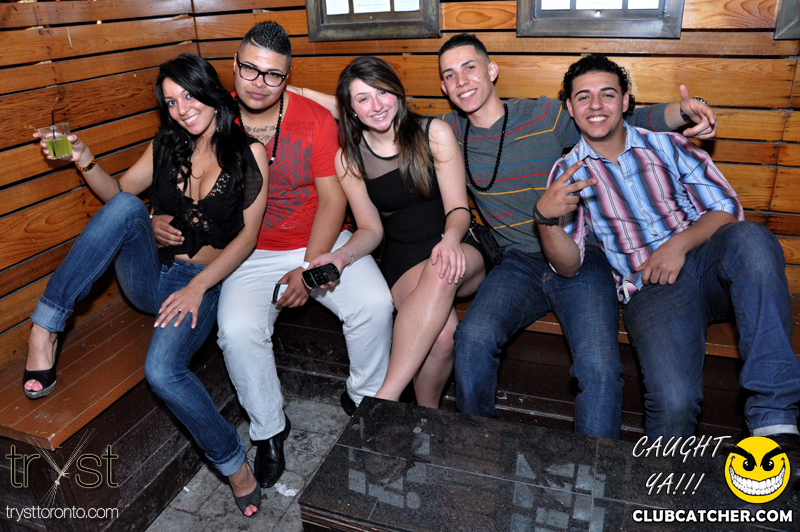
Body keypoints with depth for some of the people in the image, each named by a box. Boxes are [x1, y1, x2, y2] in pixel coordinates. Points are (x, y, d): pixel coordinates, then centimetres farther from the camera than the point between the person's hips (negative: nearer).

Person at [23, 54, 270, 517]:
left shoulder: (249, 153, -2)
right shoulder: (167, 147, 10)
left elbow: (247, 236, -6)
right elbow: (117, 191, 19)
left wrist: (198, 286, -16)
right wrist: (87, 163, -3)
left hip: (204, 282, -4)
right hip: (149, 275, 4)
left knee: (163, 370, -31)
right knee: (126, 207, -27)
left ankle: (232, 460, -7)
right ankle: (46, 326, -22)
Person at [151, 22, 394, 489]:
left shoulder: (315, 119, -3)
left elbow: (333, 198, -6)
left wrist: (310, 268, -15)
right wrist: (161, 219, -10)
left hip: (323, 242, 0)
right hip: (252, 253, 1)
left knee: (375, 304, -23)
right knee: (238, 330, -25)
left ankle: (364, 400, 7)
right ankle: (269, 429, 3)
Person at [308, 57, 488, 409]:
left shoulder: (434, 134, -1)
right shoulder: (348, 159, 4)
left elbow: (458, 208, -4)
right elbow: (371, 230, 6)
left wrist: (450, 240, -28)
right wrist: (340, 256, -16)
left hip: (458, 251, 0)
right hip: (402, 260, 0)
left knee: (439, 274, -39)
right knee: (442, 332, -32)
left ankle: (386, 397, -35)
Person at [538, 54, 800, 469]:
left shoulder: (667, 145, 13)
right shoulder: (568, 174, 9)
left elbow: (726, 207, 7)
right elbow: (568, 266, 1)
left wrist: (680, 243, -13)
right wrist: (546, 217, -20)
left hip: (708, 263, 3)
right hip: (650, 290, -2)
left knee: (750, 237, -35)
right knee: (674, 401, -32)